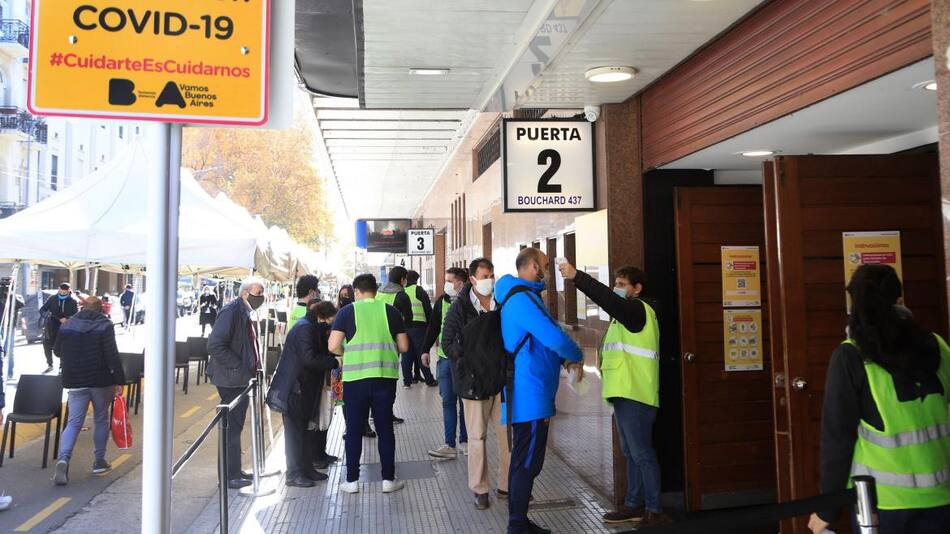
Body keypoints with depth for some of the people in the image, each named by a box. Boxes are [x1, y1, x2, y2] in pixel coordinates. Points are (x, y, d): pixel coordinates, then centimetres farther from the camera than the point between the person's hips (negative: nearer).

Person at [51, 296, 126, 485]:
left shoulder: (67, 325, 4)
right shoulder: (105, 326, -9)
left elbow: (57, 351, 16)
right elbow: (112, 356, -15)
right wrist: (119, 381, -12)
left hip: (75, 381, 3)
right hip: (101, 381, -2)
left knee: (74, 422, 4)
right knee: (101, 419, 12)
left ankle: (63, 459, -18)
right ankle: (99, 462, 18)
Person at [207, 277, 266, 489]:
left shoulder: (246, 313, 15)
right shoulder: (231, 311, -15)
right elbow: (215, 345, -23)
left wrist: (254, 367, 12)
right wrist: (238, 368, -21)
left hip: (242, 379, 10)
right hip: (231, 380, -10)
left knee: (236, 426, 16)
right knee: (232, 427, -4)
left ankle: (234, 471, 25)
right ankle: (230, 476, 4)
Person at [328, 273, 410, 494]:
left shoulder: (347, 312, 0)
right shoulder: (391, 311, 4)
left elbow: (334, 346, -7)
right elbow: (403, 346, 5)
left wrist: (348, 353, 13)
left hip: (355, 377, -1)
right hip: (385, 377, 1)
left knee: (354, 429, 10)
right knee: (385, 428, 10)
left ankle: (352, 480, 17)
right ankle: (388, 479, 15)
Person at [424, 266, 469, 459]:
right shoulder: (442, 301, 6)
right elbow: (433, 326, 12)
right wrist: (426, 350, 9)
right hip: (445, 357, 4)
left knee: (465, 400, 8)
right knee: (448, 401, 4)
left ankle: (464, 441, 19)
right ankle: (450, 445, 8)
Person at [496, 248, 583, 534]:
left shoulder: (522, 297, 17)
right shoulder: (523, 300, -18)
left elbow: (542, 339, 26)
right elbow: (555, 337, -25)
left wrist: (564, 358, 10)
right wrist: (577, 356, -6)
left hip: (527, 396, 11)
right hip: (530, 396, -11)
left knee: (523, 461, 17)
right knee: (527, 464, -3)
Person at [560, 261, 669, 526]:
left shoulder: (638, 310, -9)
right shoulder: (625, 315, 23)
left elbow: (607, 299, -27)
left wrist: (576, 276, -33)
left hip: (635, 395, -10)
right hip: (624, 394, 10)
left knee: (642, 453, -6)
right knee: (631, 454, 14)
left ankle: (654, 510, 1)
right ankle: (634, 505, 21)